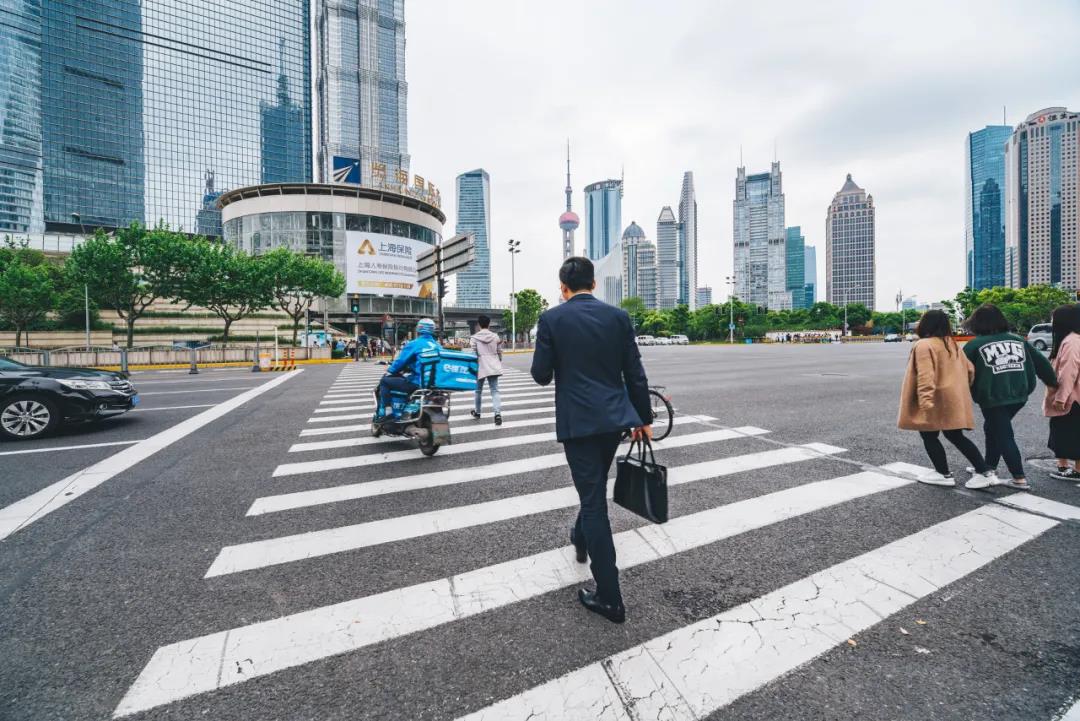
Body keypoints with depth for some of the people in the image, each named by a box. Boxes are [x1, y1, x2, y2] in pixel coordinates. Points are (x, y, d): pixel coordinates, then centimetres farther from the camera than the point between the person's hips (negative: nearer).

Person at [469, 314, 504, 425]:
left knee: (478, 390, 16)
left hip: (481, 367, -2)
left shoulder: (474, 338, -5)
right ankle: (497, 413, -16)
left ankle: (477, 412, 31)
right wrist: (499, 363, 24)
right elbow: (500, 352, 8)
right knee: (495, 390, 1)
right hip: (494, 367, 2)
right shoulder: (495, 336, 3)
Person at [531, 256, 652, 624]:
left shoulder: (551, 319, -6)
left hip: (578, 420, -4)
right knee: (595, 487, 26)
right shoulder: (618, 315, 2)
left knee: (593, 499, 3)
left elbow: (541, 375, -5)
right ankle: (581, 538, 51)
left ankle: (609, 597, 13)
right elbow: (635, 374, 1)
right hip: (615, 416, 5)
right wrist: (644, 418, 11)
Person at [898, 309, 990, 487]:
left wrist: (925, 401, -28)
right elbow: (969, 369, 17)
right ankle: (984, 471, 23)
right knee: (956, 436, 20)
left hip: (938, 401, -9)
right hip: (955, 400, 9)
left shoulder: (924, 345, -16)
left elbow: (925, 376, -25)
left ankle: (944, 474, 13)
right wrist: (962, 390, 28)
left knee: (929, 436, 6)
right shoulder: (952, 343, 11)